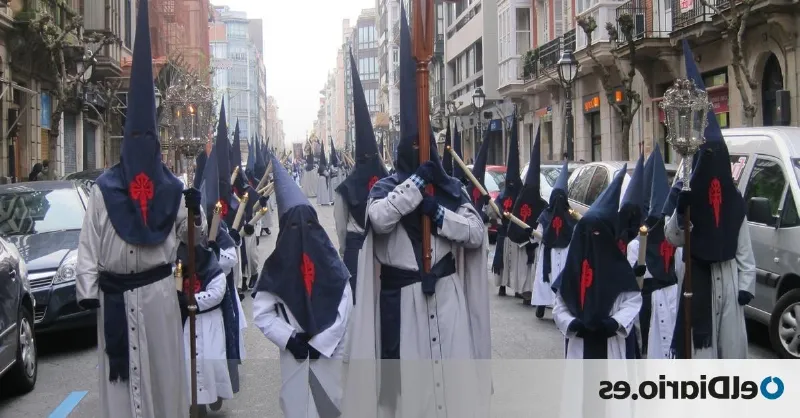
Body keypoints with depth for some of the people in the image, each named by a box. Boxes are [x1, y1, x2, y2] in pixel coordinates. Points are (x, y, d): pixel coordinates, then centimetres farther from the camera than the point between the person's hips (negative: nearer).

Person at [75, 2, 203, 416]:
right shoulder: (104, 188, 0)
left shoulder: (171, 188, 6)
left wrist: (195, 211, -9)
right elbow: (89, 242, -1)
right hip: (114, 293, -1)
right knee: (121, 372, 4)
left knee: (162, 368, 6)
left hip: (158, 292, 1)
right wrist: (87, 288, -6)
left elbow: (191, 238, 9)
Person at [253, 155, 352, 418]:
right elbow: (261, 313, -3)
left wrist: (320, 342, -11)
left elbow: (345, 307, -4)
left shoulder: (331, 263, 2)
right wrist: (289, 339, -13)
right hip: (294, 355, -1)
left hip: (328, 353, 1)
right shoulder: (276, 267, -1)